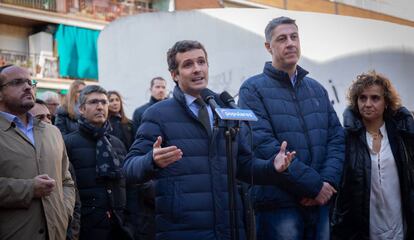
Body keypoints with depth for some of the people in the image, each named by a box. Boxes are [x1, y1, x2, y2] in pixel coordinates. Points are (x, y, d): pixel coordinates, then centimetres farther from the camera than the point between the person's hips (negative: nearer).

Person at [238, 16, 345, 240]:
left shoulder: (317, 89, 14)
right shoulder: (253, 89, -4)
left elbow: (336, 138, 9)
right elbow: (264, 144, -15)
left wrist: (328, 181, -9)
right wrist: (314, 185, -16)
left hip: (321, 201, 5)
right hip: (278, 204, -5)